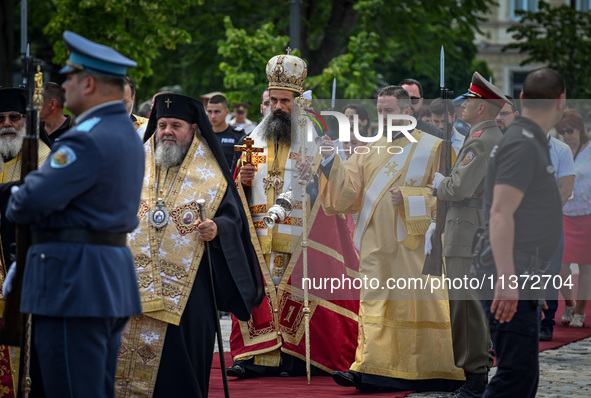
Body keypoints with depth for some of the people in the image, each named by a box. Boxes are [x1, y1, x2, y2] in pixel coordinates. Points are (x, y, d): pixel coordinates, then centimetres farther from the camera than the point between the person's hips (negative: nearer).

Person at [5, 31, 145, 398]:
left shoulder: (89, 139, -17)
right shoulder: (127, 135, 16)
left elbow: (34, 200, -22)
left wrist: (14, 206, 0)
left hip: (74, 284, -10)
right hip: (114, 281, 10)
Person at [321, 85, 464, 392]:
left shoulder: (432, 148, 2)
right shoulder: (370, 151, 15)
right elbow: (350, 190, 7)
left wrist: (409, 198, -14)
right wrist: (331, 161, -7)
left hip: (413, 243, -4)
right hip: (377, 245, 4)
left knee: (416, 305, -2)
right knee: (375, 305, -2)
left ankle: (432, 372, 7)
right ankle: (369, 369, -5)